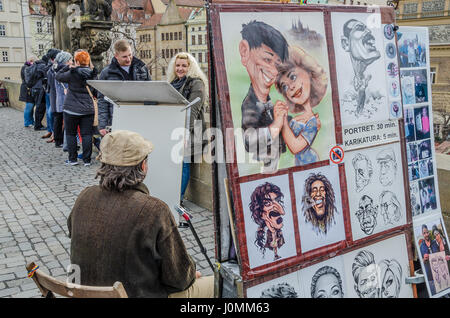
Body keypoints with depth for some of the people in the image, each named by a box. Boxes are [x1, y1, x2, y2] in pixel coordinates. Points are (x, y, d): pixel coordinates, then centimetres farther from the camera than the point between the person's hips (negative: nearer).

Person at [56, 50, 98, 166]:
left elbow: (58, 76, 2)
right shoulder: (93, 74, 1)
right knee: (86, 134, 6)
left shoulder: (72, 73, -13)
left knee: (71, 134, 10)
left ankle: (73, 159, 14)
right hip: (88, 110, 4)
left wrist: (68, 67, 9)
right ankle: (87, 160, 8)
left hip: (72, 109, -3)